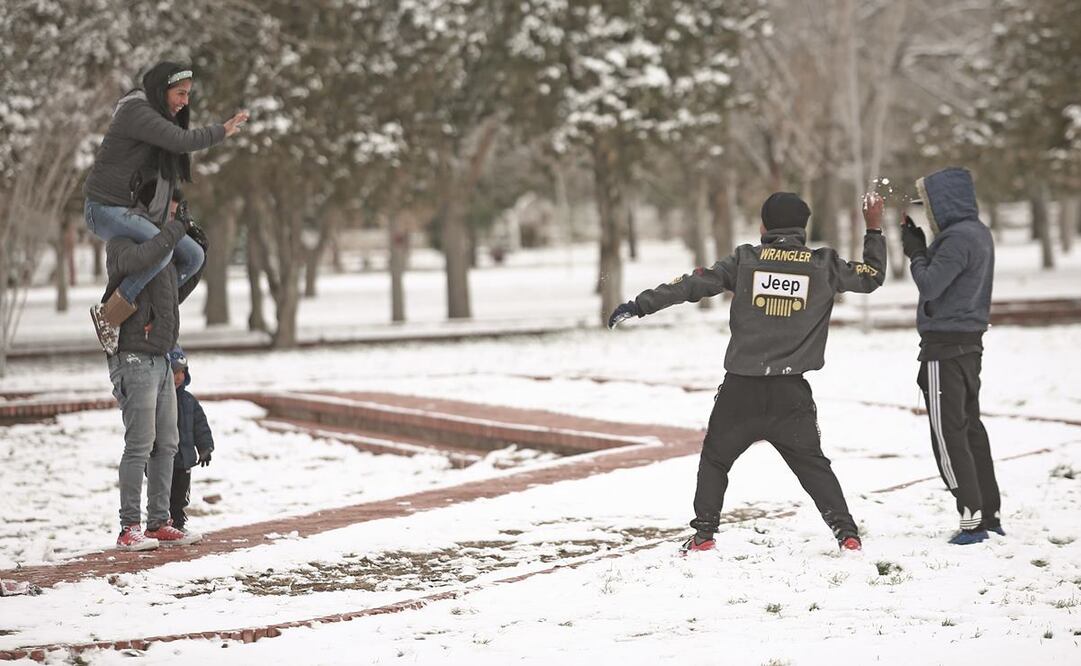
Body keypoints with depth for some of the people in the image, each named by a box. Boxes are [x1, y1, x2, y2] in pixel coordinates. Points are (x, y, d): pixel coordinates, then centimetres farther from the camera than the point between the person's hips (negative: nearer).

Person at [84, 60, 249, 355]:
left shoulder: (157, 117, 13)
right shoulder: (137, 112, -17)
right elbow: (181, 141, -27)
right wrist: (222, 131, -14)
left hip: (128, 211, 10)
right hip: (104, 208, -10)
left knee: (194, 257, 4)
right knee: (161, 250, -32)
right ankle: (108, 316, -21)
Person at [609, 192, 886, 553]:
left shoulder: (746, 259, 1)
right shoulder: (825, 264, 3)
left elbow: (693, 284, -3)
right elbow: (872, 276, 16)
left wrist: (640, 305, -1)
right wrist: (874, 230, 26)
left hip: (741, 388, -1)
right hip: (791, 393, 1)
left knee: (714, 459, 15)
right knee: (812, 464, 10)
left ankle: (703, 534, 10)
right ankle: (846, 533, 1)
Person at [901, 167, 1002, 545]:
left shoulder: (958, 238, -19)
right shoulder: (979, 233, 13)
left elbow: (930, 286, -20)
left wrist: (915, 253, -5)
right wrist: (920, 249, 5)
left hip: (945, 347, -10)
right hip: (969, 343, 10)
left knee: (948, 435, -6)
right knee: (971, 428, 14)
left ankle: (972, 520, -6)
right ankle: (990, 515, 18)